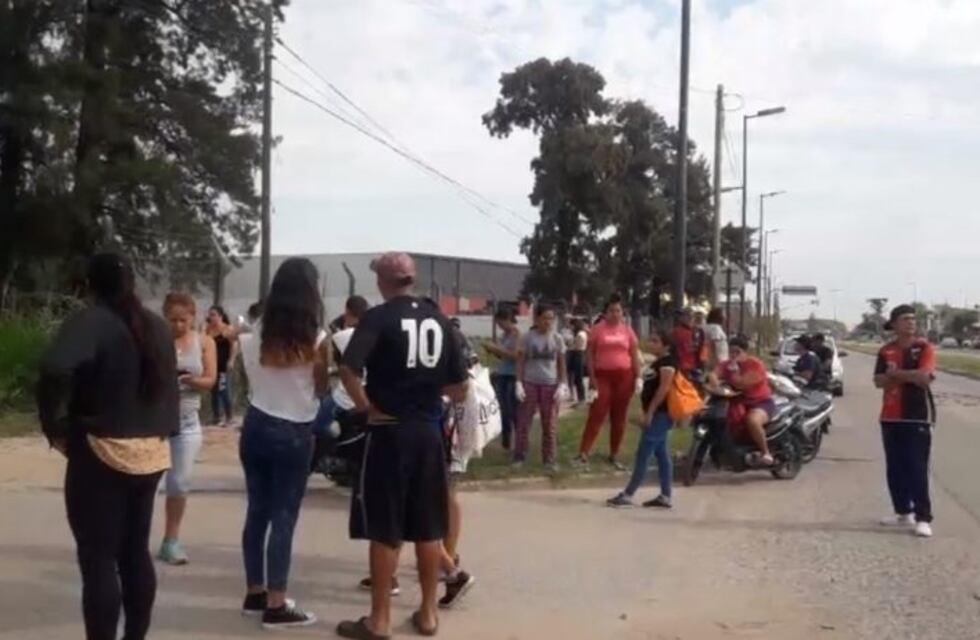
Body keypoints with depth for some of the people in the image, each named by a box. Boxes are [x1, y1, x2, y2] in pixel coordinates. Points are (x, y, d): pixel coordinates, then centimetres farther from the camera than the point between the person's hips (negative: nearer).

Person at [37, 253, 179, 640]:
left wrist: (54, 425, -16)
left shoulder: (91, 321, -11)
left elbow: (56, 369, -29)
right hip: (150, 453, 7)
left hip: (101, 455, -7)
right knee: (135, 553, 15)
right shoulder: (157, 327, 12)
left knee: (98, 560, -2)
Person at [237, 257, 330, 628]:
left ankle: (255, 594, 23)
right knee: (284, 517, 0)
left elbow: (251, 380, 9)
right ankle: (276, 606, 3)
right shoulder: (316, 338, -12)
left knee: (257, 512, 13)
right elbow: (322, 389, -2)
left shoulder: (258, 334, 0)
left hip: (256, 427, 5)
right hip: (294, 434, -5)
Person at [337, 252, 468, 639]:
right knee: (428, 527, 12)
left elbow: (348, 370, -24)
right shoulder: (439, 320, 7)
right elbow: (459, 390, 8)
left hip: (389, 431, -5)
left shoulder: (379, 317, -8)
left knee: (384, 529, 3)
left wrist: (365, 405, -10)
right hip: (429, 431, 5)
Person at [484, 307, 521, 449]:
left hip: (513, 377, -8)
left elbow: (515, 355, -20)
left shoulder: (516, 333, -11)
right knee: (504, 412, 10)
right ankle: (505, 443, 18)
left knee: (514, 412, -5)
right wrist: (493, 350, 1)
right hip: (501, 375, 8)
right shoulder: (504, 334, 12)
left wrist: (496, 348, -17)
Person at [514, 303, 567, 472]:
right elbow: (520, 362, 1)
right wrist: (519, 383, -7)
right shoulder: (527, 337, -2)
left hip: (550, 385, 1)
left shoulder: (557, 339, 3)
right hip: (530, 383, -1)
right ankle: (519, 457, 12)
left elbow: (561, 365, 7)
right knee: (524, 422, 2)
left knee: (550, 425, 4)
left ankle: (550, 459, 12)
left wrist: (562, 385, -2)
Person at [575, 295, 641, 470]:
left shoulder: (627, 330, 7)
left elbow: (635, 355, 10)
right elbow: (590, 354, 0)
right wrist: (591, 377, -7)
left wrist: (637, 377, 3)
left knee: (619, 417, 8)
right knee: (596, 414, -8)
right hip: (603, 375, -3)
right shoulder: (598, 329, 0)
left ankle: (614, 455, 17)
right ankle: (583, 453, -7)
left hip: (624, 376, 3)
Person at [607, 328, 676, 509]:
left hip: (659, 414, -11)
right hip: (658, 414, 11)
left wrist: (649, 412, -23)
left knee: (643, 454, -9)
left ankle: (627, 494, -7)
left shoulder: (667, 362, -13)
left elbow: (664, 388, -21)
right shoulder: (658, 363, 18)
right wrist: (648, 412, 19)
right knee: (661, 454, 9)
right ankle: (665, 497, 11)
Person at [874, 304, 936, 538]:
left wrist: (895, 373, -7)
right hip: (890, 417, 5)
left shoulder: (924, 348, -3)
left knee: (917, 469, -8)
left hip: (918, 416, -5)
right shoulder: (886, 351, 9)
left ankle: (923, 518, -6)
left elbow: (924, 377, -18)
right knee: (895, 468, 10)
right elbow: (879, 381, -2)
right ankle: (903, 512, 21)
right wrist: (908, 375, -14)